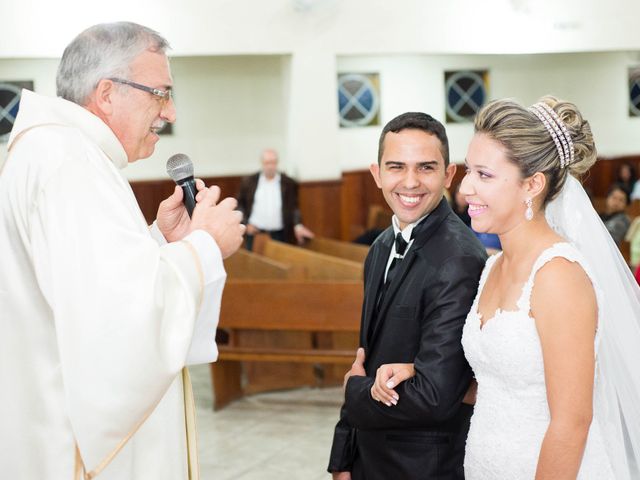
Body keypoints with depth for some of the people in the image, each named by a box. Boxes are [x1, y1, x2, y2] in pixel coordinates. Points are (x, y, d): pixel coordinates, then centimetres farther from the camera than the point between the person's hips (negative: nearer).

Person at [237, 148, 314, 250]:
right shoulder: (249, 181, 6)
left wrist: (298, 225, -17)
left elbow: (294, 207, -1)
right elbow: (239, 204, 11)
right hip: (255, 233, 1)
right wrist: (245, 223, -1)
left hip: (279, 235, -1)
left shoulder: (289, 183, 2)